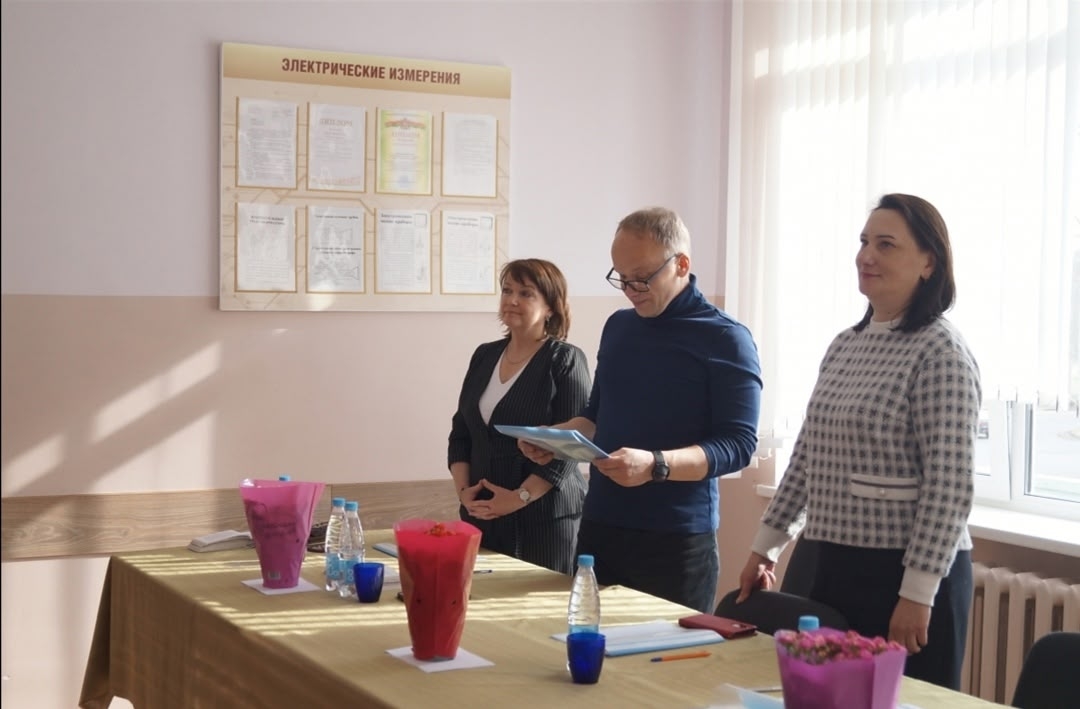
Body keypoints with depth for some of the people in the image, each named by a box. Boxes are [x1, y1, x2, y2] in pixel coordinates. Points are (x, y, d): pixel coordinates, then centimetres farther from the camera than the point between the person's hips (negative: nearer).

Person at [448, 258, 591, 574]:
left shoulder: (565, 360, -6)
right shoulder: (484, 355, 11)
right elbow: (460, 432, 13)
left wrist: (519, 498, -18)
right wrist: (463, 489, -2)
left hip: (545, 518, -5)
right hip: (482, 514, 5)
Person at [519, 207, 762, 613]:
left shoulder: (726, 339, -7)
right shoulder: (617, 326, 13)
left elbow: (737, 444, -14)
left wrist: (655, 465, -27)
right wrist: (555, 436, 4)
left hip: (676, 541, -6)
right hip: (598, 527, 6)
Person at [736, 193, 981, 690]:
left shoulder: (940, 352, -13)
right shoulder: (845, 345, 10)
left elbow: (950, 485, -17)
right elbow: (806, 457, 17)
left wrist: (918, 593, -20)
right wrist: (765, 546, 17)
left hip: (908, 573, -7)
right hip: (835, 566, 8)